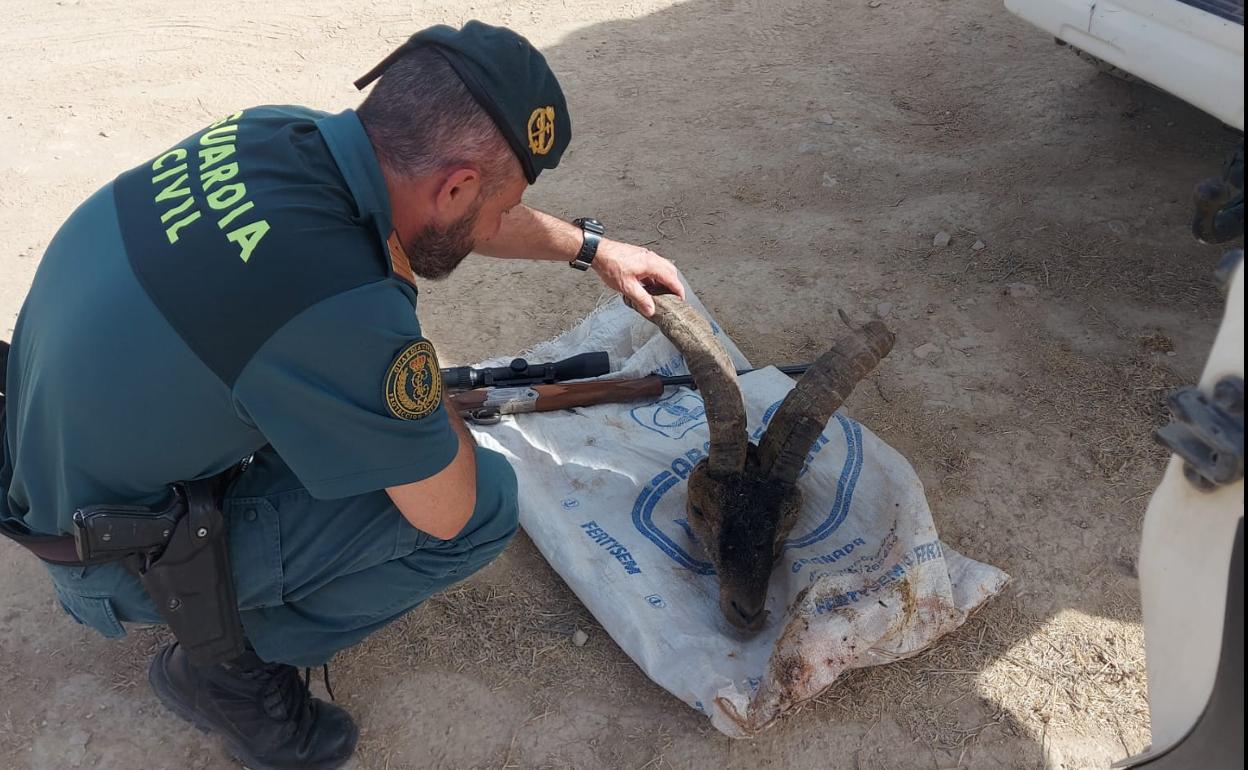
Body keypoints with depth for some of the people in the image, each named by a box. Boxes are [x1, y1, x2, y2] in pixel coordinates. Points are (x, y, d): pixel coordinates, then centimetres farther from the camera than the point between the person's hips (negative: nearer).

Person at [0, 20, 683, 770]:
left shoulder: (277, 129, -12)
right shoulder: (346, 314, -37)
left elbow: (446, 206, 8)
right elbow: (448, 512, -19)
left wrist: (590, 246, 15)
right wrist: (434, 391, -1)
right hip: (128, 558, -7)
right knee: (484, 501, -8)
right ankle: (230, 667, 6)